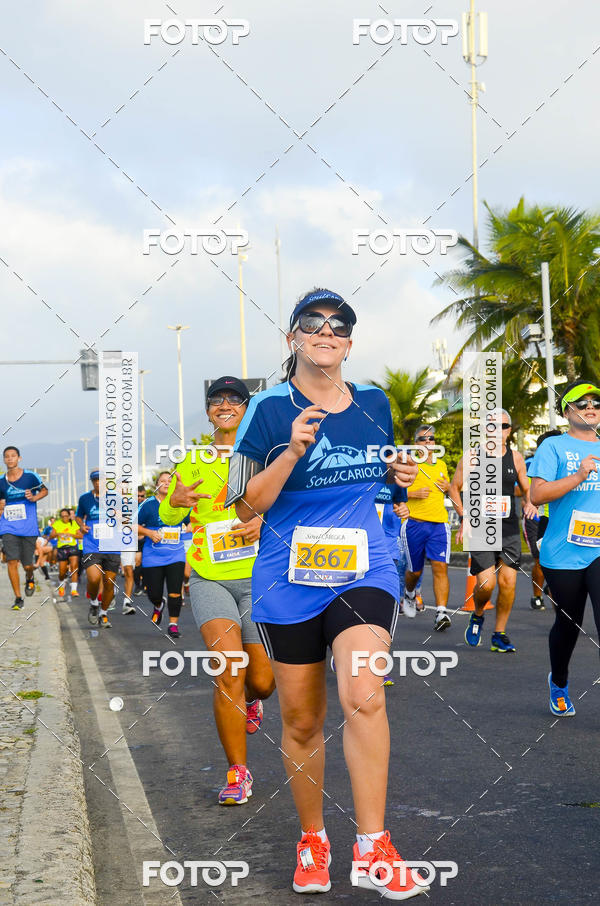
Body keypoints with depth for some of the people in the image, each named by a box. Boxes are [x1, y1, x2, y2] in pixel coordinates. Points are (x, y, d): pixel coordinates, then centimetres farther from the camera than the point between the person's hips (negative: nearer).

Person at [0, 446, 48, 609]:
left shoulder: (30, 476, -4)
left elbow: (44, 490, 10)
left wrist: (34, 498, -8)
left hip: (29, 527, -2)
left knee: (27, 564, 3)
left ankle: (29, 579, 41)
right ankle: (18, 598, -2)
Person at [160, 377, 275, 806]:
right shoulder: (195, 461, 9)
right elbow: (167, 517, 15)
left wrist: (266, 519, -20)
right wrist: (174, 501, -8)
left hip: (259, 577, 0)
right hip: (210, 579, 0)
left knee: (262, 681, 4)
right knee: (229, 671, -17)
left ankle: (250, 701, 44)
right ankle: (238, 772, -4)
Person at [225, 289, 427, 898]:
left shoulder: (373, 403, 7)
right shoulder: (270, 409, -5)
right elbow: (246, 506, -7)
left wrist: (398, 475, 1)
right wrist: (293, 451, -19)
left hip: (363, 574, 1)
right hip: (289, 582, -1)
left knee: (363, 696, -21)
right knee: (302, 721, 8)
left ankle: (371, 849, -14)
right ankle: (312, 841, 28)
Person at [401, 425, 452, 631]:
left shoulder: (441, 465, 15)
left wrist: (448, 487, 9)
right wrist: (414, 493, -15)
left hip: (439, 524, 2)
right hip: (415, 523, -2)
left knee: (440, 567, -13)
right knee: (415, 571, 9)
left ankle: (441, 612, -17)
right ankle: (409, 594, 43)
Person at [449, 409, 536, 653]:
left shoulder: (516, 458, 7)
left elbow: (526, 489, 18)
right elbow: (454, 489, 5)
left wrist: (529, 504, -4)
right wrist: (464, 518, -6)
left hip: (509, 529, 3)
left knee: (508, 582, -5)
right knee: (486, 583, -12)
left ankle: (499, 635, 9)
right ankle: (477, 616, 21)